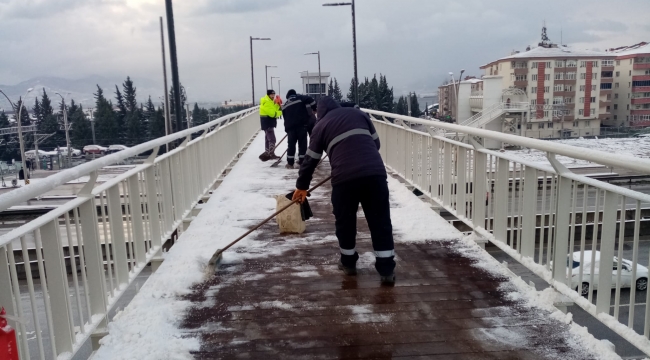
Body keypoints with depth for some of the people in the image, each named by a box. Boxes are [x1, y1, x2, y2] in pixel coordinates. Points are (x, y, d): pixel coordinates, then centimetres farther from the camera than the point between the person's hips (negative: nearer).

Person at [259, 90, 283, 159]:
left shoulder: (270, 101, 16)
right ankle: (271, 154, -12)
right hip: (267, 122, -11)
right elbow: (272, 113, -25)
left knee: (268, 138, 17)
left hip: (269, 122, 11)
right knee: (272, 139, -13)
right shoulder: (266, 102, -18)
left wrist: (277, 105, -5)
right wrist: (280, 112, -14)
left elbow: (274, 109, 12)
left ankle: (267, 153, 27)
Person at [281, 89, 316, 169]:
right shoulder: (300, 98, 7)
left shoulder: (285, 105, 21)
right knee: (302, 143, 5)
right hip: (302, 124, -3)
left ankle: (290, 163, 7)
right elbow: (310, 100, -9)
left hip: (290, 126, 3)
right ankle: (302, 161, 6)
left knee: (291, 144, 8)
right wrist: (314, 109, 4)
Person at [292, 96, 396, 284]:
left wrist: (302, 186, 30)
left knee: (345, 221, 18)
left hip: (345, 177, -2)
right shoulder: (359, 113, 22)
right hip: (375, 172, 2)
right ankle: (387, 269, 9)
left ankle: (348, 263, 31)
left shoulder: (321, 126, 16)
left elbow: (310, 160, 18)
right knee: (380, 221, 7)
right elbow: (376, 142, 24)